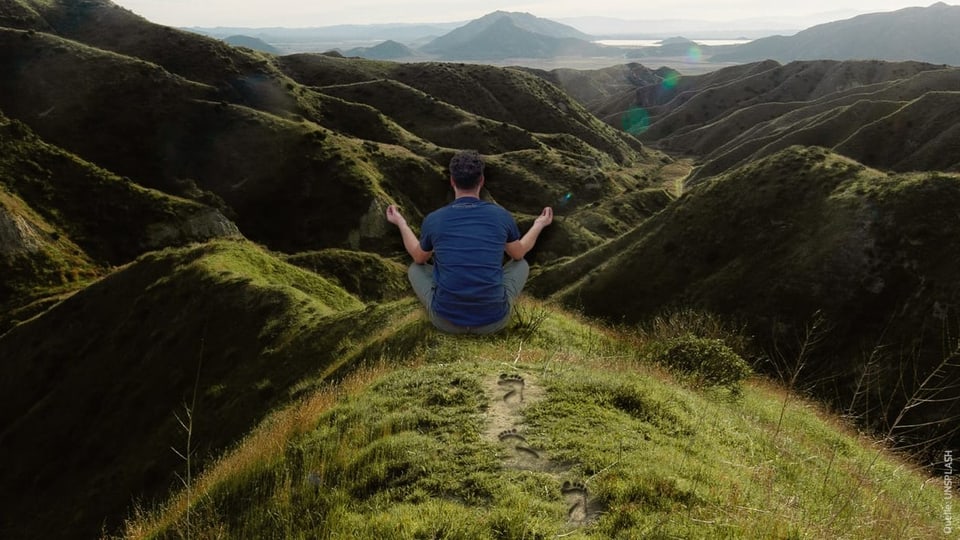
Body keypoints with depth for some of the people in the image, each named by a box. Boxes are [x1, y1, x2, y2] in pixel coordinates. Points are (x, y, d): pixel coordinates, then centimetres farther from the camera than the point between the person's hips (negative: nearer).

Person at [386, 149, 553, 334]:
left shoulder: (434, 220, -4)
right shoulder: (501, 216, -4)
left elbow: (419, 258, 19)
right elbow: (519, 253, 18)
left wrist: (400, 223, 34)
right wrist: (539, 224, 36)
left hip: (446, 321, 0)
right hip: (493, 321, 0)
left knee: (416, 269, 29)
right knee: (521, 264, 27)